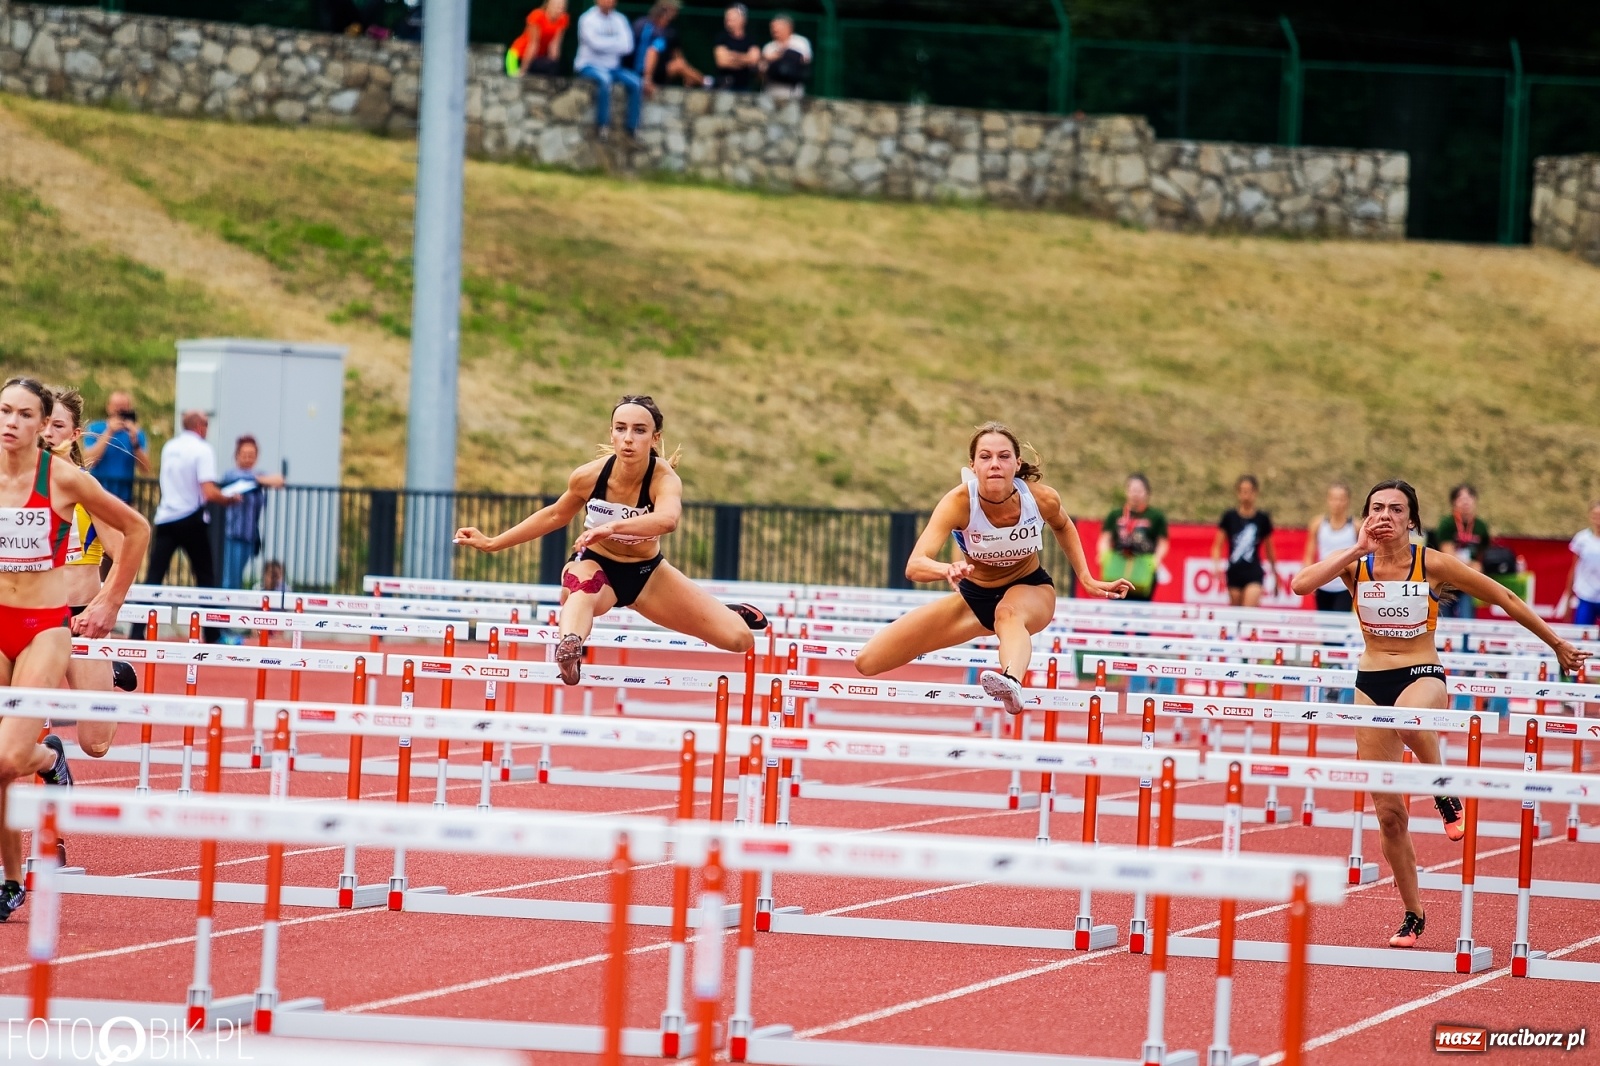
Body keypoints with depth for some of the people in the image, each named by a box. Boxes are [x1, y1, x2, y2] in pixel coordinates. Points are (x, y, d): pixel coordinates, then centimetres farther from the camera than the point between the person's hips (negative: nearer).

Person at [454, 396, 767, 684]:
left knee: (739, 638, -7)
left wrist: (613, 527, -70)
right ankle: (568, 648, -73)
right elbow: (555, 515, 3)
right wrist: (492, 544, 5)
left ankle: (729, 613, 30)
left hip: (646, 573, 0)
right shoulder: (589, 476, -20)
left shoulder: (665, 479, -28)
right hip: (595, 565, 0)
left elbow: (668, 519, -53)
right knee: (581, 592, -42)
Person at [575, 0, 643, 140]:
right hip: (589, 65, -5)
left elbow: (628, 46, -4)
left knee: (636, 83, -18)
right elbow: (596, 44, -18)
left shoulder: (619, 20, 8)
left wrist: (606, 44, -15)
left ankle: (632, 126, -10)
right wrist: (617, 43, -7)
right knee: (604, 79, -36)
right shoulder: (587, 19, -5)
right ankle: (602, 124, -26)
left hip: (613, 66, 5)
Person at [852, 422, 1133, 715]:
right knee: (868, 662, -8)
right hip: (974, 595, 1)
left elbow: (1063, 527, 6)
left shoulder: (1043, 499, -21)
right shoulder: (958, 503, -28)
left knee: (1008, 613, -43)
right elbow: (914, 566, -39)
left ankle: (1012, 683, -75)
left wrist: (1087, 580, 0)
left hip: (1031, 590, -1)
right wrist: (947, 569, -60)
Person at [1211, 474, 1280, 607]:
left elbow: (1269, 550, 13)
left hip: (1254, 573, -2)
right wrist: (1217, 568, -14)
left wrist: (1275, 575, 19)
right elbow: (1217, 547, 3)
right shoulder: (1229, 517, 1)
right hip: (1234, 573, 2)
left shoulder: (1262, 519, 2)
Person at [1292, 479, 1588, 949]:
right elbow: (1301, 583, -22)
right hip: (1371, 683, 3)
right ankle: (1412, 915, 18)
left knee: (1410, 720, -42)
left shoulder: (1432, 563, -8)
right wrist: (1358, 549, -22)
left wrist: (1557, 644, 5)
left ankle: (1444, 794, -11)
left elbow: (1503, 598, 1)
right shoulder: (1355, 563, -3)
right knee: (1388, 813, 2)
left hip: (1422, 676, -3)